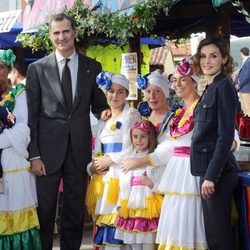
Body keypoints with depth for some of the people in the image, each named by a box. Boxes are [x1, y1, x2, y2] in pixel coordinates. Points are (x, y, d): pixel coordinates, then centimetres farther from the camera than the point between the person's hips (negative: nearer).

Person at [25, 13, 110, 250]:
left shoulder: (93, 67, 6)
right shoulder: (37, 68, 2)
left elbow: (98, 105, 13)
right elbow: (31, 114, 0)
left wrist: (104, 112, -11)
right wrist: (34, 154, -6)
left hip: (79, 148, 2)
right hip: (48, 148, -2)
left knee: (75, 209, 10)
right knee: (44, 210, 3)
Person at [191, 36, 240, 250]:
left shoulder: (224, 87, -12)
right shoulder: (211, 89, 15)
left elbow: (226, 136, -18)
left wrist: (211, 176, -20)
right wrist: (207, 174, 17)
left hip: (217, 171, -9)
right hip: (209, 170, 9)